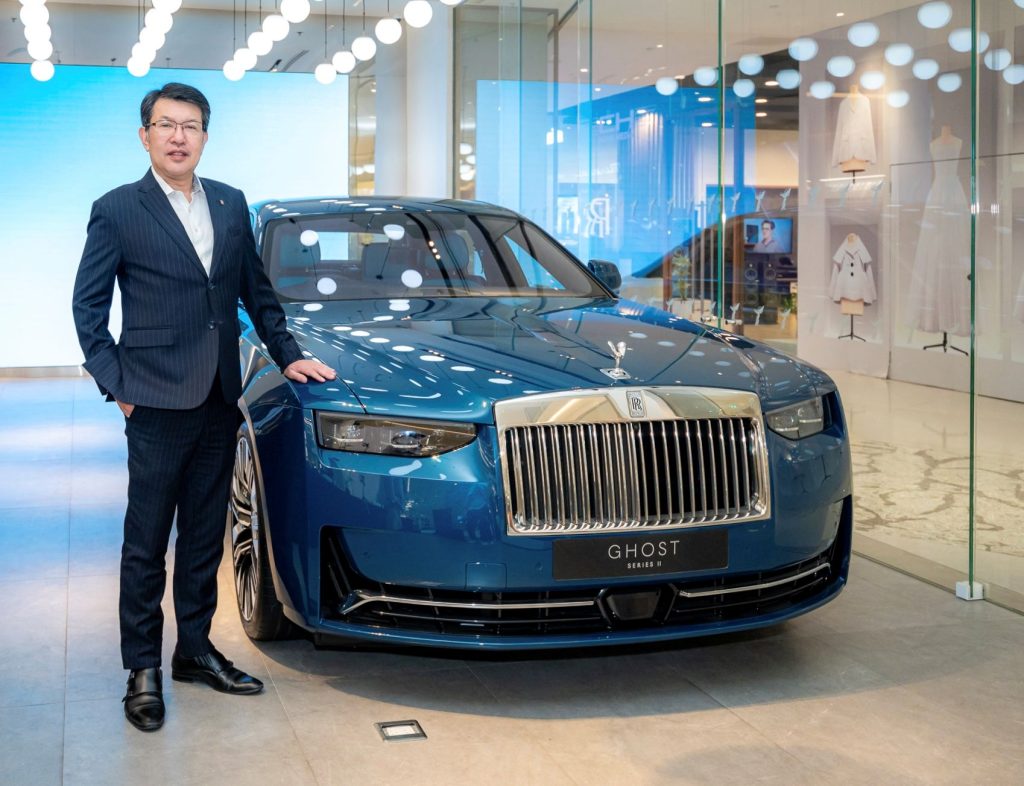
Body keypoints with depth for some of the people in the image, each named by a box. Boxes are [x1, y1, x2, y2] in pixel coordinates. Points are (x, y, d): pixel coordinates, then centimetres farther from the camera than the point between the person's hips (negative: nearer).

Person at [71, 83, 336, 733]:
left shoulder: (231, 205, 10)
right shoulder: (117, 210, -4)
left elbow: (256, 290, 18)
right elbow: (88, 306, -2)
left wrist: (288, 355, 11)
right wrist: (116, 385, -6)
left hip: (219, 401, 5)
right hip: (158, 406, -5)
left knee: (205, 537, 14)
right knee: (146, 544, 3)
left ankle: (195, 649, 26)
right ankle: (143, 668, 13)